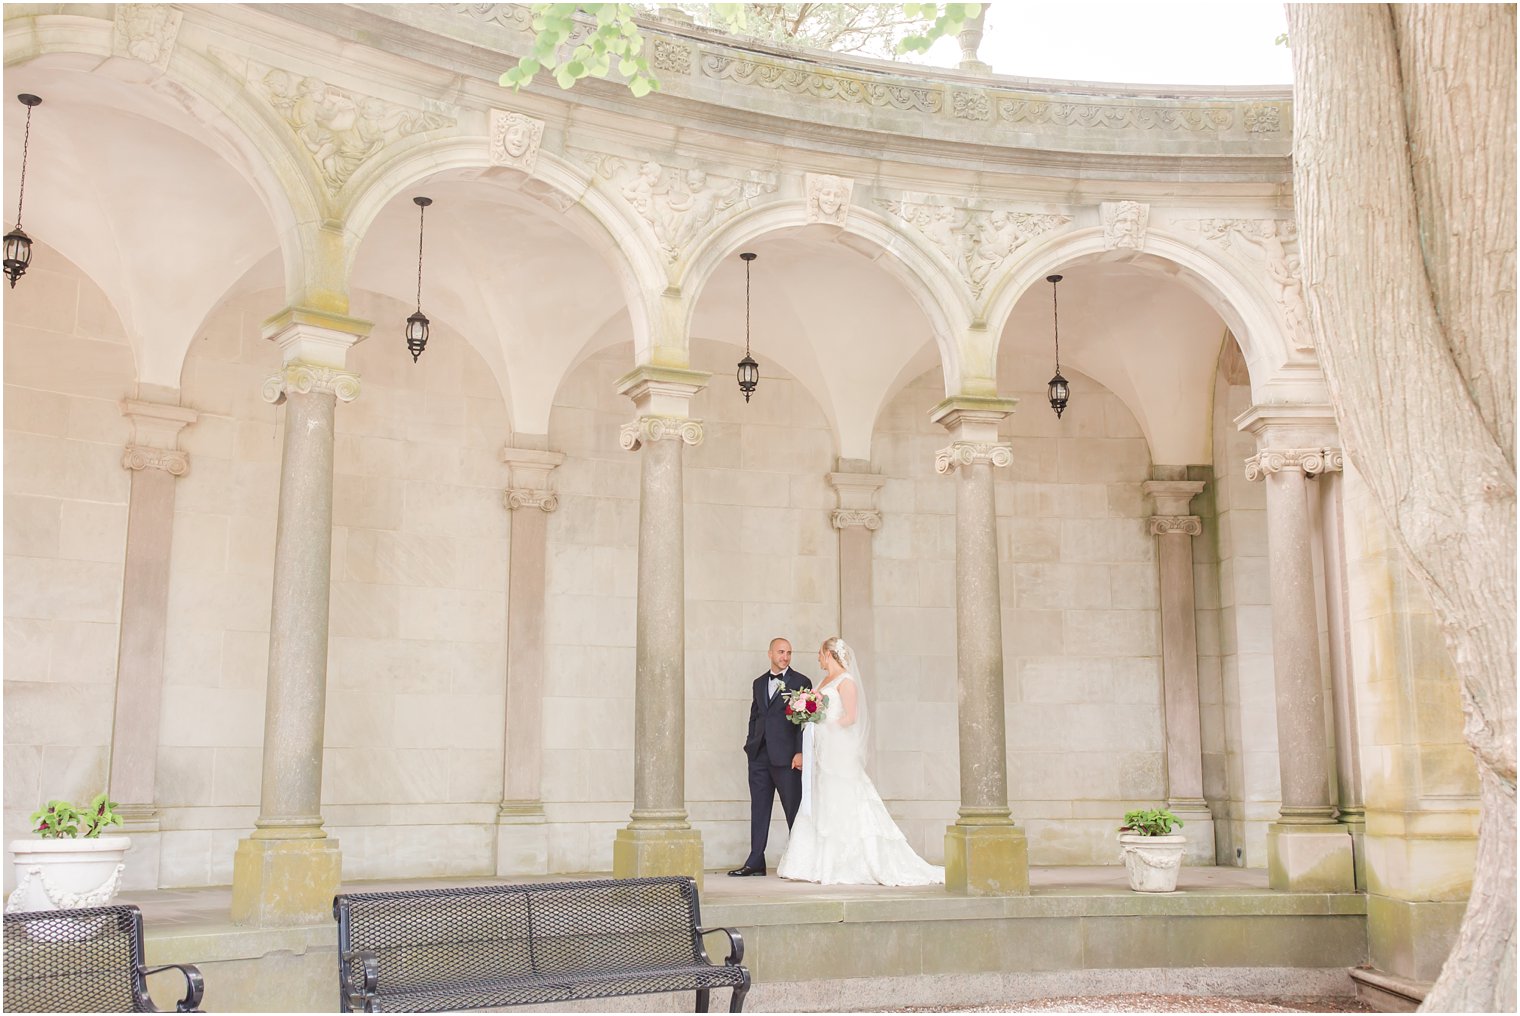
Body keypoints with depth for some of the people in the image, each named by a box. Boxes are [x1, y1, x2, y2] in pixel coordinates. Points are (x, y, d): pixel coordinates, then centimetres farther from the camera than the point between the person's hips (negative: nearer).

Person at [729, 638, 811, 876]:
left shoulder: (801, 682, 0)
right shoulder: (759, 683, 16)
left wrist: (800, 752, -13)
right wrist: (751, 744, 9)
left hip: (786, 756, -5)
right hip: (759, 755, 5)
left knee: (794, 810, 1)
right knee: (759, 809, 7)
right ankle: (755, 862, 11)